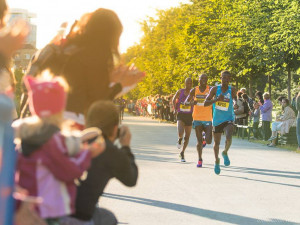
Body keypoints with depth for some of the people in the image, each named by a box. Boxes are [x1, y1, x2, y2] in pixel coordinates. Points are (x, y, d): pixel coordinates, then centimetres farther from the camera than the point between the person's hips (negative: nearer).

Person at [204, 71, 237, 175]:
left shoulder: (232, 90, -5)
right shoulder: (215, 89, -4)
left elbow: (235, 98, -23)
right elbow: (205, 103, -6)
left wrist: (235, 102, -46)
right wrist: (216, 100, -21)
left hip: (228, 119, -2)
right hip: (217, 119, 2)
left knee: (229, 138, -27)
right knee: (216, 142, 12)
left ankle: (225, 153, 3)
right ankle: (217, 161, 35)